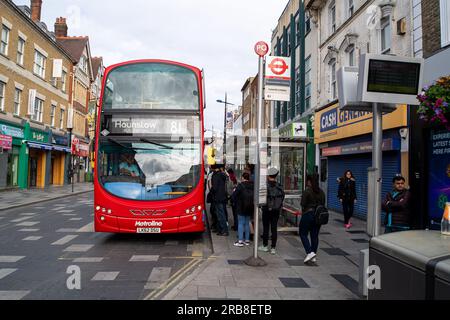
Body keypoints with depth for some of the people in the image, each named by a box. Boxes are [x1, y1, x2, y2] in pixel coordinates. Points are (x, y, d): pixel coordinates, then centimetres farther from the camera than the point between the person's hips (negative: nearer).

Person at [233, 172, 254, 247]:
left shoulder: (240, 185, -14)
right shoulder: (252, 185, 3)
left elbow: (235, 195, -14)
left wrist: (234, 191, 5)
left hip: (241, 207, -5)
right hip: (250, 207, 5)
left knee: (241, 223, 0)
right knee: (247, 223, 13)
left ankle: (240, 240, -1)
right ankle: (247, 240, 16)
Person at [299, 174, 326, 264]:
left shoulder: (307, 191, -14)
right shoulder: (321, 192, 7)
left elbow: (303, 204, -14)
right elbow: (323, 204, 9)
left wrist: (304, 211, 4)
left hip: (308, 214, -6)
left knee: (303, 234, 4)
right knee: (315, 235, 12)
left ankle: (310, 252, -9)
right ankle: (314, 256, 16)